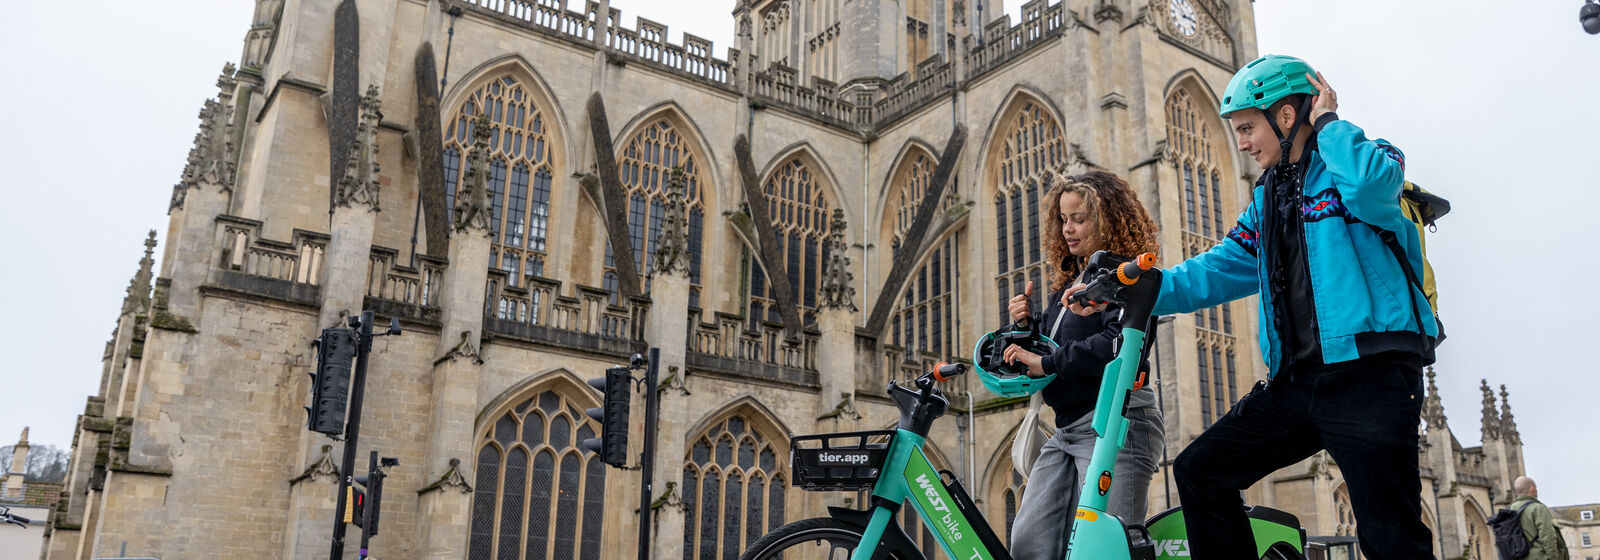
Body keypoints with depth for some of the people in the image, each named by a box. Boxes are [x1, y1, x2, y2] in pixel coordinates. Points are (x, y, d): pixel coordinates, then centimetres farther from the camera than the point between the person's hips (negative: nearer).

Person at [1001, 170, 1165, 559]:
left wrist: (1048, 363, -21)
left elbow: (1120, 341, -23)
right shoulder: (1070, 281, 21)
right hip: (1067, 429, 9)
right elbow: (1051, 347, 26)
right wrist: (1028, 323, 6)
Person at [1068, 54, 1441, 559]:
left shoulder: (1364, 158, -1)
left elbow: (1372, 186, -27)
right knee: (1199, 470, 5)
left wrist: (1327, 121, -10)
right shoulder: (1268, 197, 21)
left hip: (1371, 374, -7)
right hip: (1297, 382, 8)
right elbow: (1221, 269, 17)